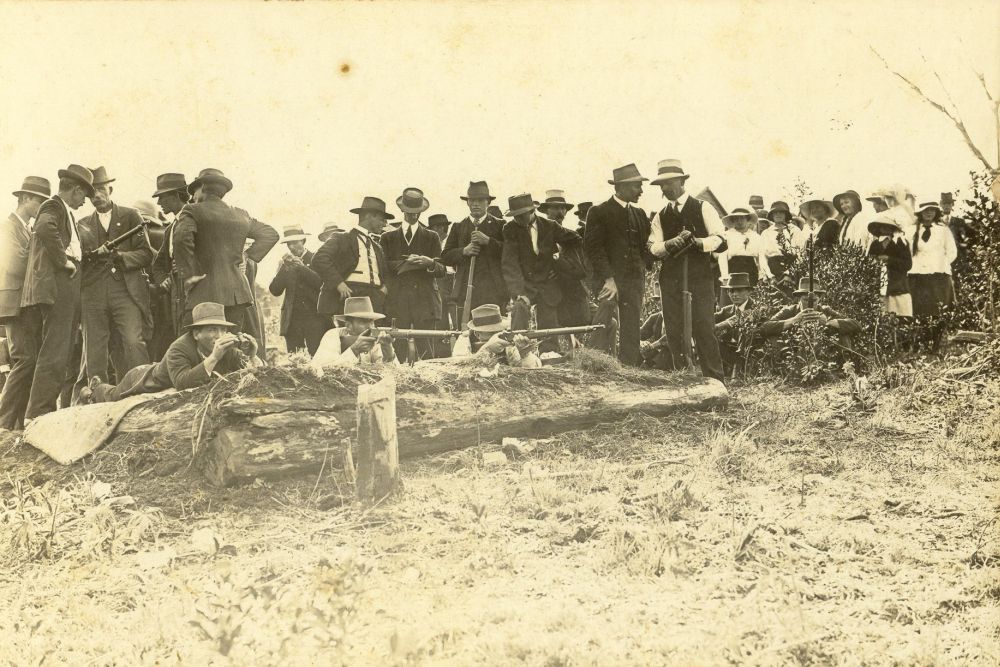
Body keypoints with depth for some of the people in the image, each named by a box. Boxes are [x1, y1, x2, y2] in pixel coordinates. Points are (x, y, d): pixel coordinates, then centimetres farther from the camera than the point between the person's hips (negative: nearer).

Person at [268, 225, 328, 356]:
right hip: (292, 319, 3)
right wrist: (284, 267, -7)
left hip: (314, 316, -3)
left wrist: (302, 267, -15)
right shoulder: (285, 263, 14)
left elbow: (322, 284, -10)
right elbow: (275, 291, 4)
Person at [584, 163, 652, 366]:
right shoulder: (599, 212, -3)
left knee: (631, 330, 4)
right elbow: (593, 248, -10)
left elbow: (645, 245, 22)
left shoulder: (639, 214, 17)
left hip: (635, 280, 6)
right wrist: (608, 278, -18)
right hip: (609, 278, -6)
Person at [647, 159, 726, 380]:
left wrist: (696, 242, -20)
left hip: (700, 278, -4)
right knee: (674, 333, 3)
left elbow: (720, 241, -3)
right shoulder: (660, 217, 16)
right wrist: (671, 244, -17)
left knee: (704, 330, -8)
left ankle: (715, 381, -3)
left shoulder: (703, 209, 5)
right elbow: (653, 247, 3)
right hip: (670, 281, 4)